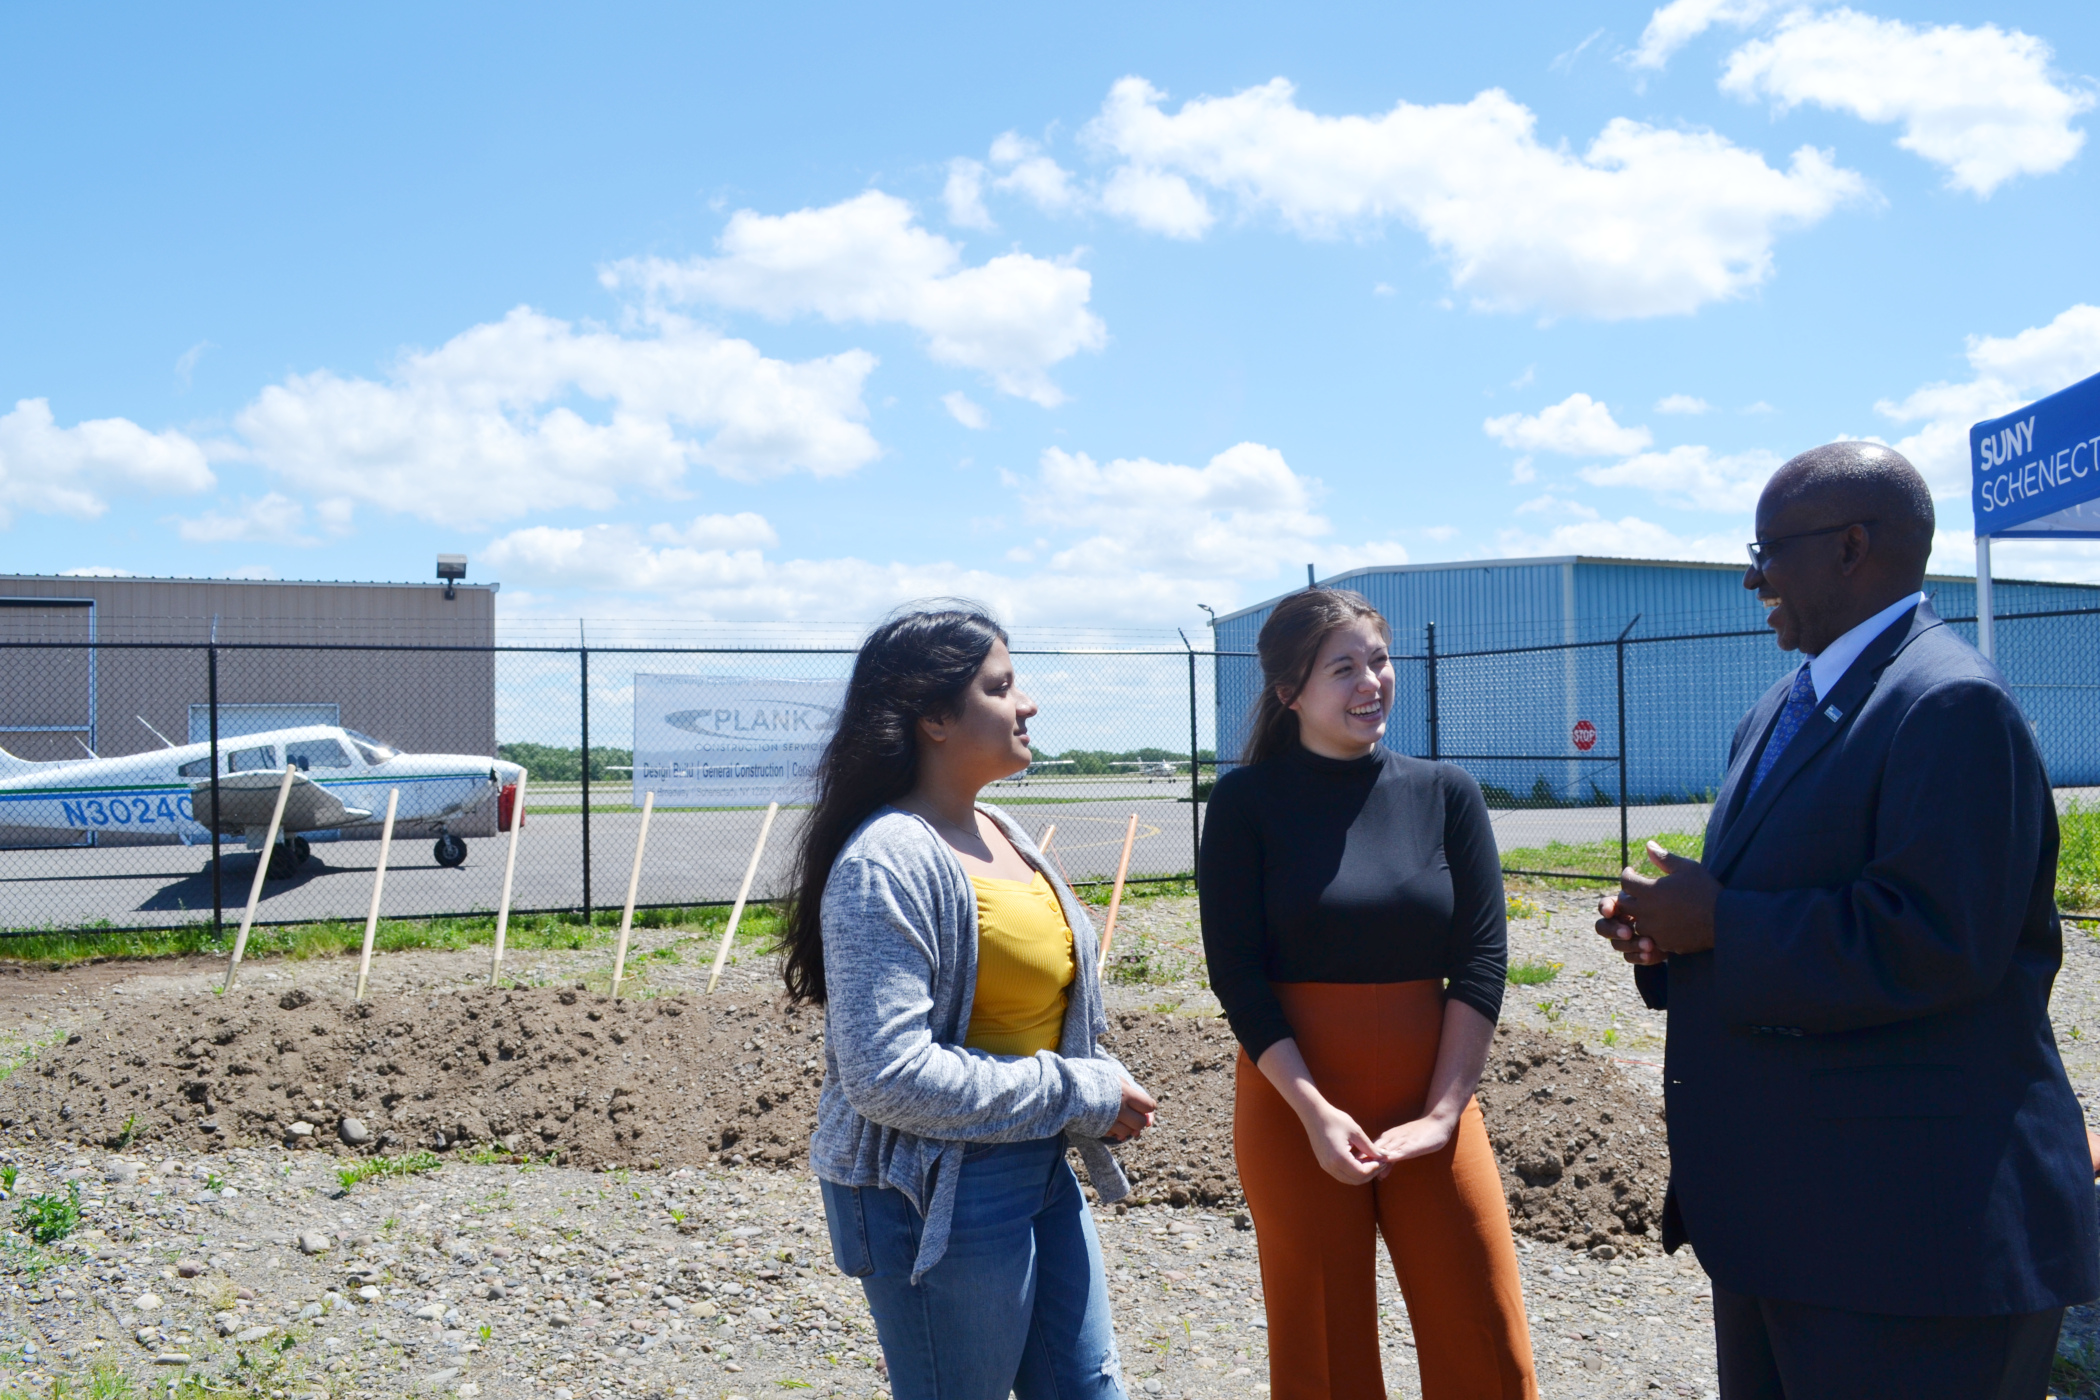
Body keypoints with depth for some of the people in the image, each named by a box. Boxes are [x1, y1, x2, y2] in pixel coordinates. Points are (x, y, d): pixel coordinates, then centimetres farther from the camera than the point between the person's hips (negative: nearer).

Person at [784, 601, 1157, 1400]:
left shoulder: (998, 833, 8)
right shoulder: (886, 862, -20)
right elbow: (889, 1074, -27)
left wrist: (1102, 1091, 1)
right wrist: (1081, 1094, -19)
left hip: (1039, 1169, 9)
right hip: (936, 1191, -9)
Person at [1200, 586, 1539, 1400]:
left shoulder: (1446, 794, 3)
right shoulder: (1248, 801, -4)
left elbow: (1482, 957, 0)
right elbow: (1237, 971, -7)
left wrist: (1442, 1112, -9)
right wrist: (1314, 1111, -15)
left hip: (1431, 1101, 2)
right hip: (1296, 1108, -2)